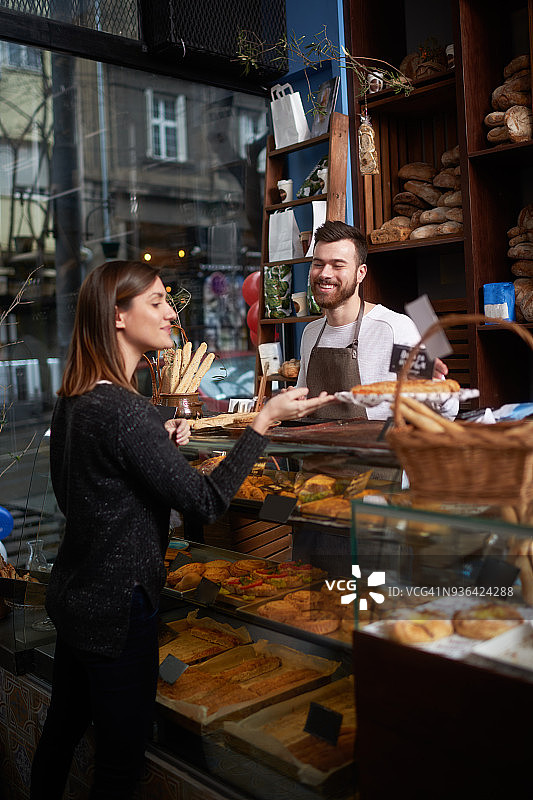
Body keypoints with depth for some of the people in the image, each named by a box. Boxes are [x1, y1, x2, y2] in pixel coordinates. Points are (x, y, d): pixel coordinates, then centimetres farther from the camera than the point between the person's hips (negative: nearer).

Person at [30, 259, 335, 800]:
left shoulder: (73, 401, 4)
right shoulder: (123, 410, -26)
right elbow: (207, 501, -24)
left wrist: (159, 442, 4)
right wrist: (266, 420, -20)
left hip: (71, 594, 9)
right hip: (116, 609, -9)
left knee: (61, 730, 25)